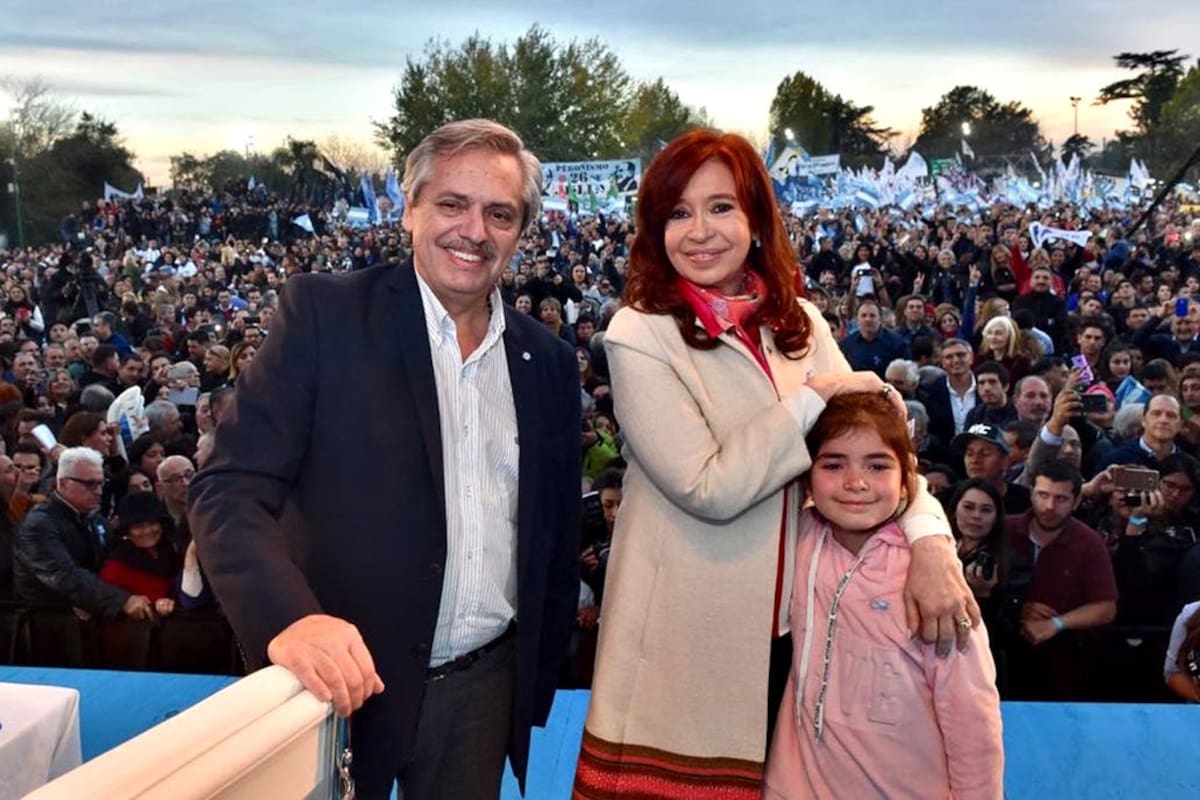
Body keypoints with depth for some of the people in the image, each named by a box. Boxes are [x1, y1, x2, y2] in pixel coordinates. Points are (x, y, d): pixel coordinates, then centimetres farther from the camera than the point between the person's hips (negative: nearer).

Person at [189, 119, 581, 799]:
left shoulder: (549, 362, 4)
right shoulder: (324, 314, -8)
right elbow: (230, 490, -13)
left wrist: (539, 678, 11)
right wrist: (289, 617, -29)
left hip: (486, 686, 4)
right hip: (342, 678, -3)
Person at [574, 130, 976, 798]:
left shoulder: (798, 323, 3)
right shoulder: (641, 335, -14)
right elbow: (708, 488, -22)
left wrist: (930, 539, -21)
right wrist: (815, 396, -17)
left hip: (788, 625, 5)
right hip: (688, 640, -5)